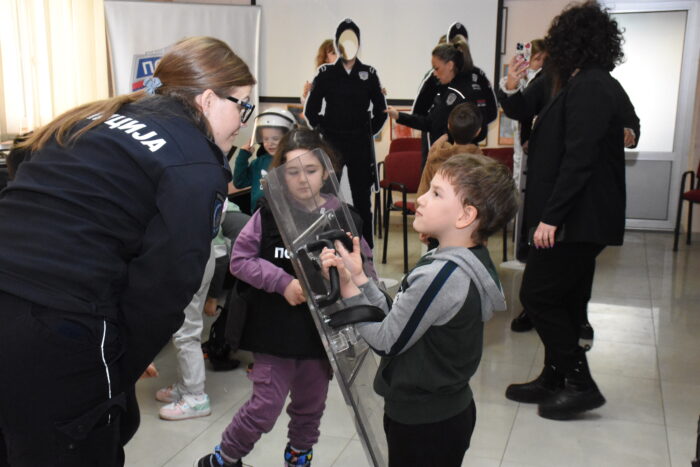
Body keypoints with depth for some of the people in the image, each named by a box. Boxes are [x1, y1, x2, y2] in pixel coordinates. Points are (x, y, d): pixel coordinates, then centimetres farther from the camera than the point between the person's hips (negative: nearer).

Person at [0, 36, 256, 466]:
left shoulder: (100, 118, 17)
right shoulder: (196, 169, -5)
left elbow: (50, 212, 17)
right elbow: (162, 286, -11)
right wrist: (119, 375, 3)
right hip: (55, 335, -8)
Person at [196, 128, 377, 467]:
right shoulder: (269, 213, -9)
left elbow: (366, 270, -2)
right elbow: (239, 260, -7)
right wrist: (282, 281, -18)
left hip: (323, 329, 3)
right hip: (275, 327, -2)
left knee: (310, 405, 19)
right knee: (265, 407, 3)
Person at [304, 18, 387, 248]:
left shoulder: (369, 74, 5)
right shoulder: (325, 74, 3)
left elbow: (380, 110, 11)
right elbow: (310, 110, 8)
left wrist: (370, 132, 7)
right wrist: (323, 130, 5)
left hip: (361, 145, 0)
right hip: (331, 143, 0)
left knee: (362, 195, 4)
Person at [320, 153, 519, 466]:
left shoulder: (440, 276, -29)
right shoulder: (471, 262, 0)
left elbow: (386, 342, -21)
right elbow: (398, 319, 1)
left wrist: (348, 287, -16)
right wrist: (358, 276, -5)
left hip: (422, 423, -9)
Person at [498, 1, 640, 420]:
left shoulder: (590, 88, -17)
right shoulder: (569, 82, 14)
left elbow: (579, 159, -24)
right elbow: (524, 110, 20)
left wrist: (551, 216, -24)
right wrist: (511, 89, 0)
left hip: (579, 216, -10)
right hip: (581, 215, 10)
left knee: (538, 295, -5)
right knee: (566, 300, 14)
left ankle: (580, 384, 5)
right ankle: (556, 380, 25)